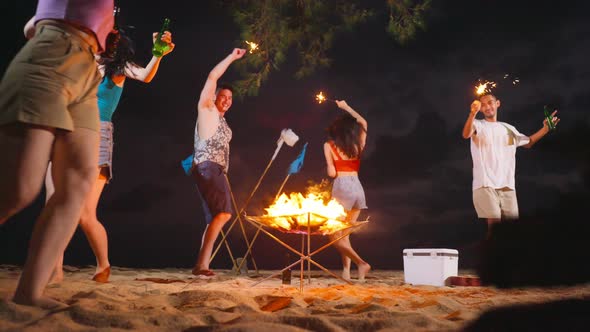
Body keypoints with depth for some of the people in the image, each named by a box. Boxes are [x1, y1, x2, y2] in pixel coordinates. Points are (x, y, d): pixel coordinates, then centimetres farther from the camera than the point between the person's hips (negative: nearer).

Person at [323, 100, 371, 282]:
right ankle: (346, 271, 9)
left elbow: (332, 173, -8)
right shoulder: (358, 144, 9)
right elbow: (363, 122, 28)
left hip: (342, 187, -5)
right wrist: (346, 107, 34)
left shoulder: (329, 145, -2)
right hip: (357, 187, 5)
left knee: (335, 237, 3)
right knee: (345, 234, 16)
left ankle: (361, 263, -13)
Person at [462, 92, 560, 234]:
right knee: (494, 222, -15)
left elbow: (528, 143, 33)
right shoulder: (478, 124, 0)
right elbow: (466, 135, -24)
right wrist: (473, 113, -41)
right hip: (486, 184, -6)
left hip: (507, 185, 6)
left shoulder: (508, 128, 18)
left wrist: (545, 128, 19)